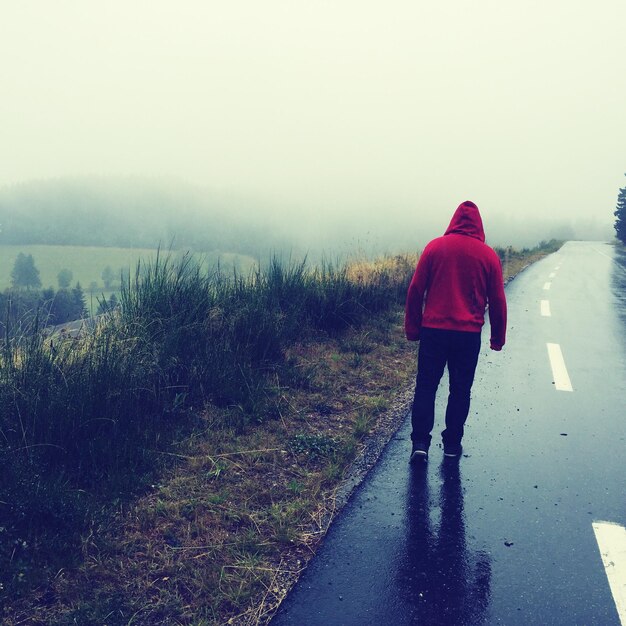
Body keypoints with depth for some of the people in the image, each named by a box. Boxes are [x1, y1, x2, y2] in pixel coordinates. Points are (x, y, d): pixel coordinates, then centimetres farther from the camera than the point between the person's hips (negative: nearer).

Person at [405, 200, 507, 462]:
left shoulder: (435, 247, 0)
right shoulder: (488, 255, 1)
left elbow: (415, 290, -2)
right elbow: (497, 300, 5)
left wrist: (412, 329, 6)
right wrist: (497, 338, 14)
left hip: (433, 330, 0)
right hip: (469, 333, 1)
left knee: (426, 386, 9)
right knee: (460, 389, 12)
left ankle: (420, 442, 3)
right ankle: (452, 444, 19)